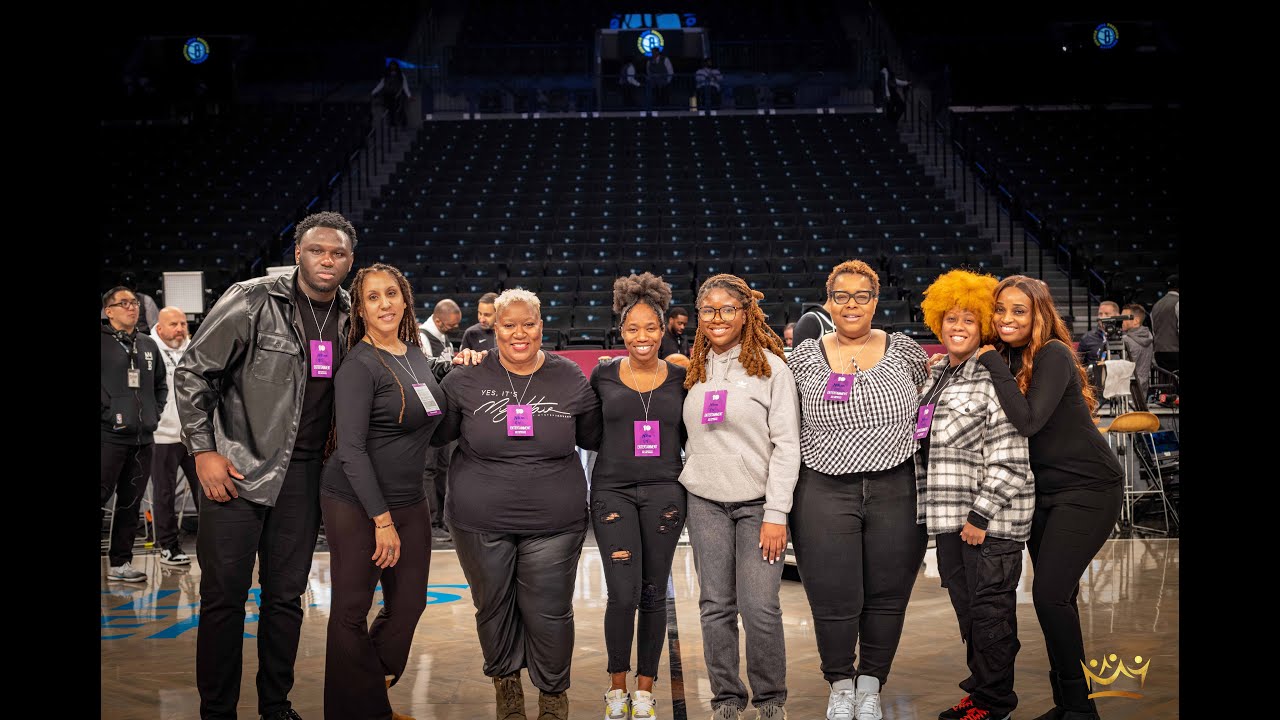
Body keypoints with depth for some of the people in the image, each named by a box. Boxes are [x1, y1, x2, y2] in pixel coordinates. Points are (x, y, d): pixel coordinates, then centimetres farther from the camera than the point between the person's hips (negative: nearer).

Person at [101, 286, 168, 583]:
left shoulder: (148, 345, 15)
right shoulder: (103, 341, -4)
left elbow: (161, 384, 25)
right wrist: (106, 414, -13)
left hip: (143, 437, 6)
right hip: (110, 436, -6)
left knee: (131, 502, 10)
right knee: (102, 498, -5)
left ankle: (120, 561, 18)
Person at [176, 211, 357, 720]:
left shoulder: (350, 316, 5)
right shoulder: (251, 301, -10)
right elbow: (193, 372, -6)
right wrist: (203, 450, -9)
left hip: (303, 475, 4)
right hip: (237, 469, -4)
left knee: (286, 597, 12)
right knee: (224, 596, 1)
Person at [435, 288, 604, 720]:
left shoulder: (570, 378, -1)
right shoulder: (468, 378, -3)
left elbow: (594, 437, 11)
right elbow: (435, 433, 5)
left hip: (554, 523, 0)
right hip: (481, 522, 1)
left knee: (550, 614, 7)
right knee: (493, 608, 16)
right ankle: (505, 680, 42)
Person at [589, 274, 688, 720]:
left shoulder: (680, 377, 3)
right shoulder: (603, 376, 2)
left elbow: (688, 435, 10)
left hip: (664, 492, 1)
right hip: (613, 491, -1)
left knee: (653, 594, 7)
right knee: (623, 593, -9)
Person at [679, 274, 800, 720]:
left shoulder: (771, 366, -2)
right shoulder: (694, 370, 12)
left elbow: (786, 444, -6)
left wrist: (777, 514, -11)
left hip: (758, 503, -4)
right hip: (705, 502, 4)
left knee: (760, 608, -6)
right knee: (716, 607, 5)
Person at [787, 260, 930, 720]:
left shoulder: (904, 350, 5)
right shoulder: (805, 356, 5)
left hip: (896, 490, 1)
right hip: (825, 492, 0)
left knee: (887, 596, 8)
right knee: (833, 600, 1)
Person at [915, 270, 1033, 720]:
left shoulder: (994, 379, -11)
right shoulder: (936, 376, 14)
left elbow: (1008, 460, -16)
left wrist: (980, 515, -18)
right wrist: (943, 512, 19)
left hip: (989, 519, -8)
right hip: (950, 518, 8)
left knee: (989, 610, 1)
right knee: (966, 608, 16)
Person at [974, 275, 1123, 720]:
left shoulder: (1053, 355, -16)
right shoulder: (1006, 359, 6)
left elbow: (1028, 421, -28)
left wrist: (994, 364, -21)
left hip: (1087, 488, -8)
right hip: (1043, 491, 8)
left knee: (1050, 593, -13)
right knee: (1054, 597, 10)